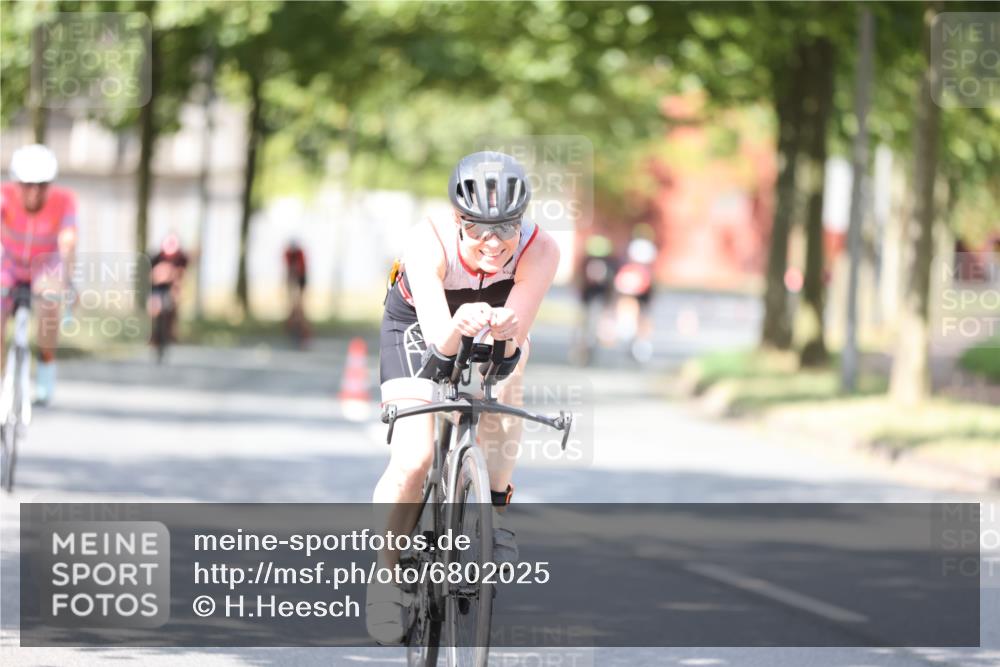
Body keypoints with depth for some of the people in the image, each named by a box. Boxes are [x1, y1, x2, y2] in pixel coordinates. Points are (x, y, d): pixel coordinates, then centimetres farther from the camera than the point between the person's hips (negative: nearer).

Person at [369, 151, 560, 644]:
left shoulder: (539, 251, -33)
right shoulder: (428, 243, -37)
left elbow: (513, 339, -38)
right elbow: (438, 339, -45)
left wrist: (503, 328, -61)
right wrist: (459, 327, -67)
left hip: (493, 334, 3)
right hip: (417, 326, -3)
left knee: (505, 377, -25)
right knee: (414, 459, -17)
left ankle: (495, 509, -3)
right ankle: (385, 571, 1)